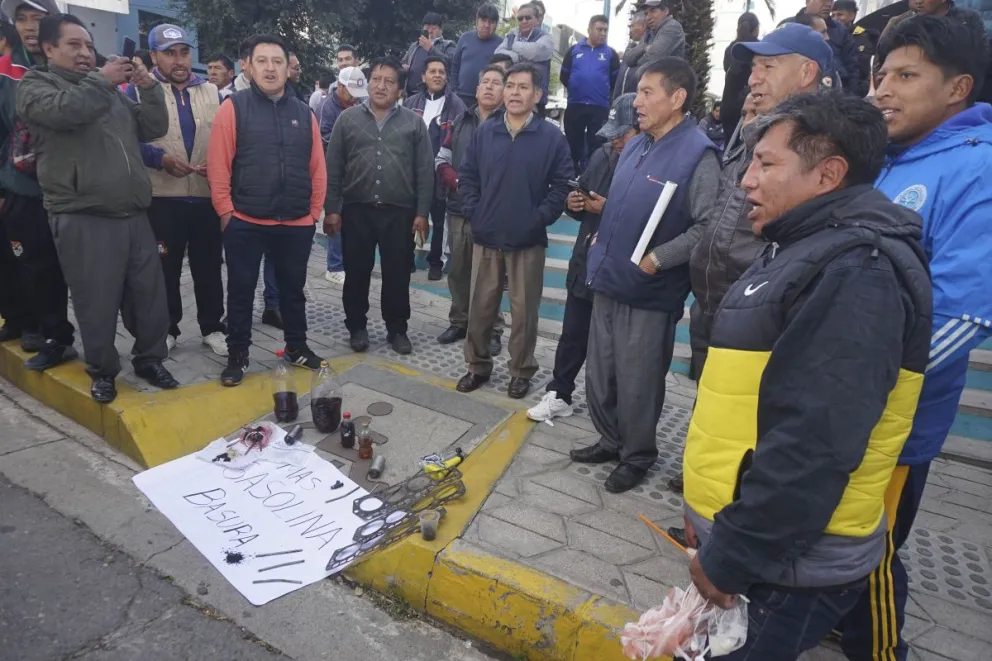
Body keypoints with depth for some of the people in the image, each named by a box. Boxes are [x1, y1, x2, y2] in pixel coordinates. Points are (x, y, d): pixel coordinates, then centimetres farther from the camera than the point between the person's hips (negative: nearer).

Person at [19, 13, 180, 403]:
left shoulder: (111, 91, 20)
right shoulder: (35, 85, 5)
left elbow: (154, 128, 15)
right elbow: (66, 110, -18)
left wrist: (149, 86, 4)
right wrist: (102, 79, -6)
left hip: (133, 215, 5)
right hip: (83, 219, -4)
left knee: (150, 294, 8)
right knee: (98, 303, 2)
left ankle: (149, 359, 25)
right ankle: (102, 371, 20)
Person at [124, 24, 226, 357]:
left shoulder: (212, 92, 10)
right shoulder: (137, 91, 2)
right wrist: (161, 159, -19)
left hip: (207, 197, 2)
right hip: (161, 199, -2)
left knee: (208, 266, 9)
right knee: (165, 268, 8)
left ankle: (212, 327, 22)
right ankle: (165, 329, 22)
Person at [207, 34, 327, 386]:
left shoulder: (304, 113, 8)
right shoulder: (233, 107, -2)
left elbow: (317, 167, 9)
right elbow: (218, 165, -5)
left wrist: (314, 211, 6)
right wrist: (225, 211, -7)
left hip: (297, 224, 3)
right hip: (244, 223, -3)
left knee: (293, 289, 15)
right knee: (241, 291, 7)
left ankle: (297, 347, 32)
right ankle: (237, 356, 21)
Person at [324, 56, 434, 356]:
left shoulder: (414, 122, 4)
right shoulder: (347, 119, 5)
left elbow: (425, 171, 2)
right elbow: (333, 168, 4)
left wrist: (422, 213, -4)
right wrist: (332, 209, -2)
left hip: (399, 213, 0)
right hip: (356, 211, 1)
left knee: (397, 275, 6)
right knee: (356, 274, 8)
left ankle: (397, 329, 21)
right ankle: (357, 326, 24)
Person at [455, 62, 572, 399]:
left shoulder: (552, 137, -4)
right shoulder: (484, 132, 5)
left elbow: (562, 184, -3)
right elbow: (466, 175, 10)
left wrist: (539, 219, -10)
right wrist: (474, 213, 0)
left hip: (528, 240, -2)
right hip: (486, 237, 3)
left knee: (524, 309, 7)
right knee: (480, 306, 10)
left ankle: (522, 371, 23)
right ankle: (478, 365, 27)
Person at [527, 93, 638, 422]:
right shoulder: (602, 156, 7)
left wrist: (609, 210, -22)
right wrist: (573, 203, -3)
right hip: (585, 263, 7)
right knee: (572, 335, 17)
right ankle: (559, 395, 33)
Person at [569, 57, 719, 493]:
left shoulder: (697, 154, -15)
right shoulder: (635, 146, 10)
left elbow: (709, 225, -22)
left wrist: (659, 258, -21)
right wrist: (602, 236, 11)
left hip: (648, 292, -7)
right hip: (608, 280, 8)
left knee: (636, 384, 8)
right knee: (599, 376, 18)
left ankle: (637, 456, 30)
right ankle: (611, 440, 39)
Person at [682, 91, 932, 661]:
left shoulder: (856, 272, -22)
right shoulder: (814, 251, 10)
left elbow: (813, 447, -29)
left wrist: (728, 558, -19)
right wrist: (713, 515, 17)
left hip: (785, 564, -9)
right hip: (755, 535, 9)